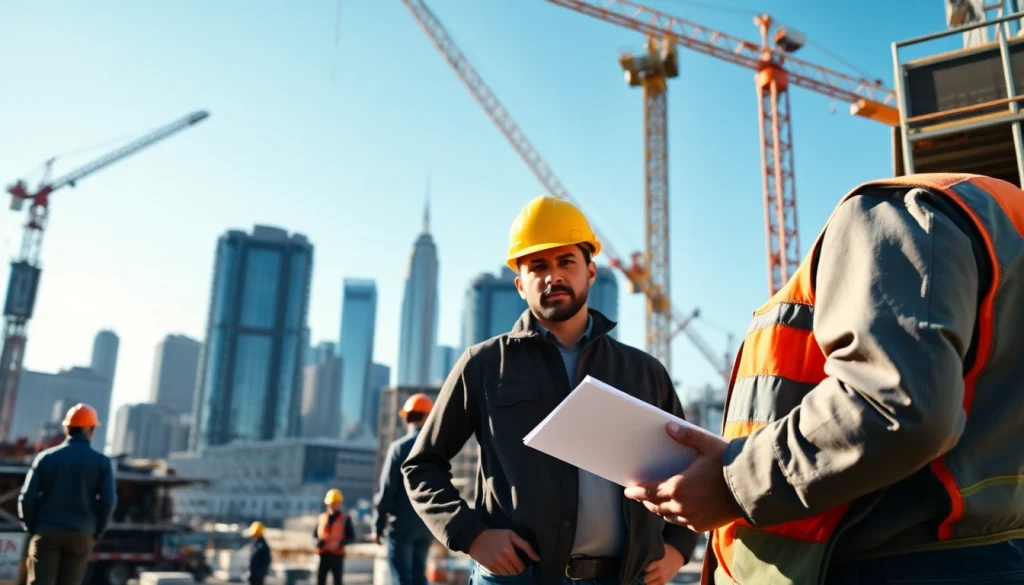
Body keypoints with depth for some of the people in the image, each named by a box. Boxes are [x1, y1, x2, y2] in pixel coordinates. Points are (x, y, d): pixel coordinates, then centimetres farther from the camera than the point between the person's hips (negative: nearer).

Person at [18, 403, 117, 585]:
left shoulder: (46, 457, 4)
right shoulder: (101, 462, 1)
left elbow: (27, 497, -1)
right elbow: (108, 500, -7)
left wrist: (32, 528, 10)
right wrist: (96, 533, 5)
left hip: (46, 533, 0)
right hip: (80, 536, 0)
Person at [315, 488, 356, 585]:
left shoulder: (345, 518, 3)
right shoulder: (321, 517, 10)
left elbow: (352, 537, 2)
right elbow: (315, 534, 17)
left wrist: (339, 543, -15)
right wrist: (319, 542, -6)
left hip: (337, 555, -2)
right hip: (323, 554, 2)